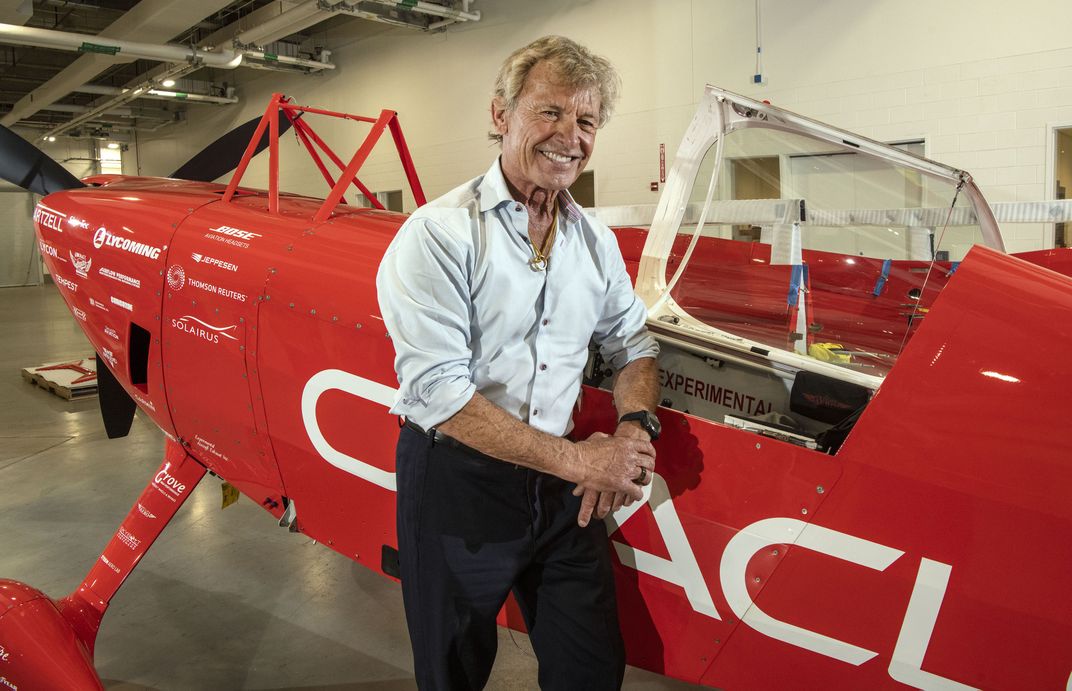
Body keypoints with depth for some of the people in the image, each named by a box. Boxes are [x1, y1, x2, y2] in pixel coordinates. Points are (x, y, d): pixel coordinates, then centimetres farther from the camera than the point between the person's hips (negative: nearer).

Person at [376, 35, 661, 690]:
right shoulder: (440, 233, -15)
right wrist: (578, 459, -22)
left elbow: (632, 342, 14)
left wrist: (635, 427, -9)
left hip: (560, 487, 5)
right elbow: (439, 394, -22)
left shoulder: (596, 240, 5)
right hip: (456, 481, -5)